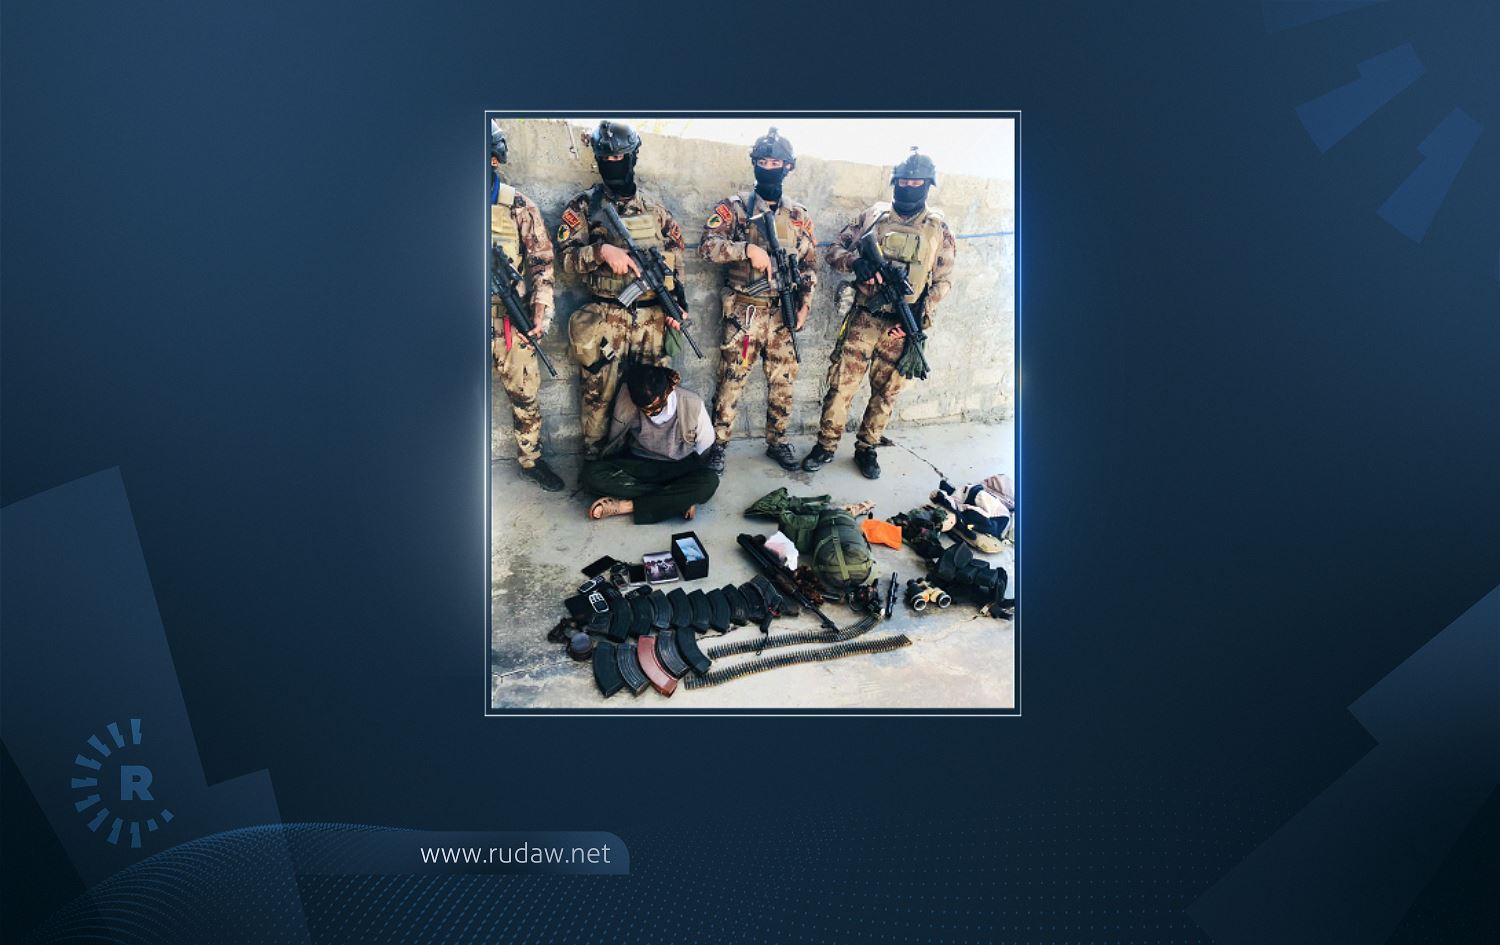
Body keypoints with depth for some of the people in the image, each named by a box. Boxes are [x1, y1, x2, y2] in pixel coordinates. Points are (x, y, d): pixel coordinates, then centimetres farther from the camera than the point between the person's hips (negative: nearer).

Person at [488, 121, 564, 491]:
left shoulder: (518, 207, -2)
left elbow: (542, 264, 0)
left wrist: (540, 317, -7)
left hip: (508, 321, -1)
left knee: (525, 395, 7)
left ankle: (531, 459, 24)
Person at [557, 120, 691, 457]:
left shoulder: (654, 207, 12)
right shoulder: (584, 206, 3)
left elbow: (675, 256, 14)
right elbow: (567, 256, -6)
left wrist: (677, 302, 6)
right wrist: (602, 250, -23)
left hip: (654, 317, 3)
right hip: (606, 319, -3)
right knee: (599, 392, 0)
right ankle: (594, 457, 13)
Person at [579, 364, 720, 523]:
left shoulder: (693, 405, -20)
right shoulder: (626, 401, -19)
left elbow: (704, 446, -4)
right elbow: (614, 444, -3)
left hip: (680, 467, -1)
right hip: (638, 464, 1)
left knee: (710, 482, -35)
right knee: (590, 474, -28)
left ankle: (627, 506, -28)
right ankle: (679, 498, -25)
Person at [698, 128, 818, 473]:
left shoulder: (799, 215, 11)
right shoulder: (734, 207, 0)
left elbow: (809, 264, 14)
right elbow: (708, 245, -12)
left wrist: (805, 303, 2)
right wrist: (748, 248, -24)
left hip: (784, 315, 4)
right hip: (743, 312, -3)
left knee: (782, 381, 10)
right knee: (731, 380, -1)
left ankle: (777, 442, 24)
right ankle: (717, 445, 10)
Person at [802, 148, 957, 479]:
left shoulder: (938, 228, 4)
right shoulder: (874, 216, 5)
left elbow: (943, 280, 4)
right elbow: (835, 249, 7)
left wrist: (922, 310, -12)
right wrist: (855, 262, -15)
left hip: (903, 326, 0)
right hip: (864, 318, 0)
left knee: (886, 392, 8)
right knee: (841, 383, -1)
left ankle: (866, 448, 24)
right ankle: (826, 446, 12)